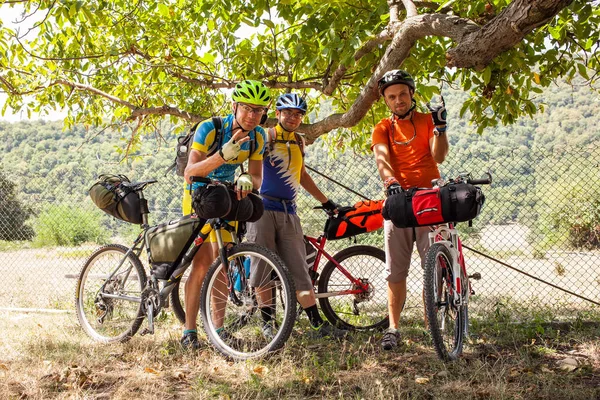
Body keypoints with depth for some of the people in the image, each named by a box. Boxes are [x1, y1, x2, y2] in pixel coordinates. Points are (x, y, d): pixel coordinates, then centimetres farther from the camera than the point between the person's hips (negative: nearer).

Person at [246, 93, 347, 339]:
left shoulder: (299, 142, 17)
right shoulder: (266, 136, -1)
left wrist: (325, 201, 31)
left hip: (288, 212, 5)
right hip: (263, 208, -4)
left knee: (299, 270, 4)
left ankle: (318, 324, 5)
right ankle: (267, 322, 10)